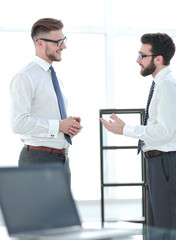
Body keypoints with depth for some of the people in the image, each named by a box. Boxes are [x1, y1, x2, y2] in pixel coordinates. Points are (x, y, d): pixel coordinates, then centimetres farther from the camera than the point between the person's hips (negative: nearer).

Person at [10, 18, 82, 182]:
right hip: (38, 159, -9)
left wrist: (72, 125, 6)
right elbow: (19, 123, -20)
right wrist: (59, 125, -17)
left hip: (62, 159, 9)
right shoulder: (25, 77, -10)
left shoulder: (54, 77, 18)